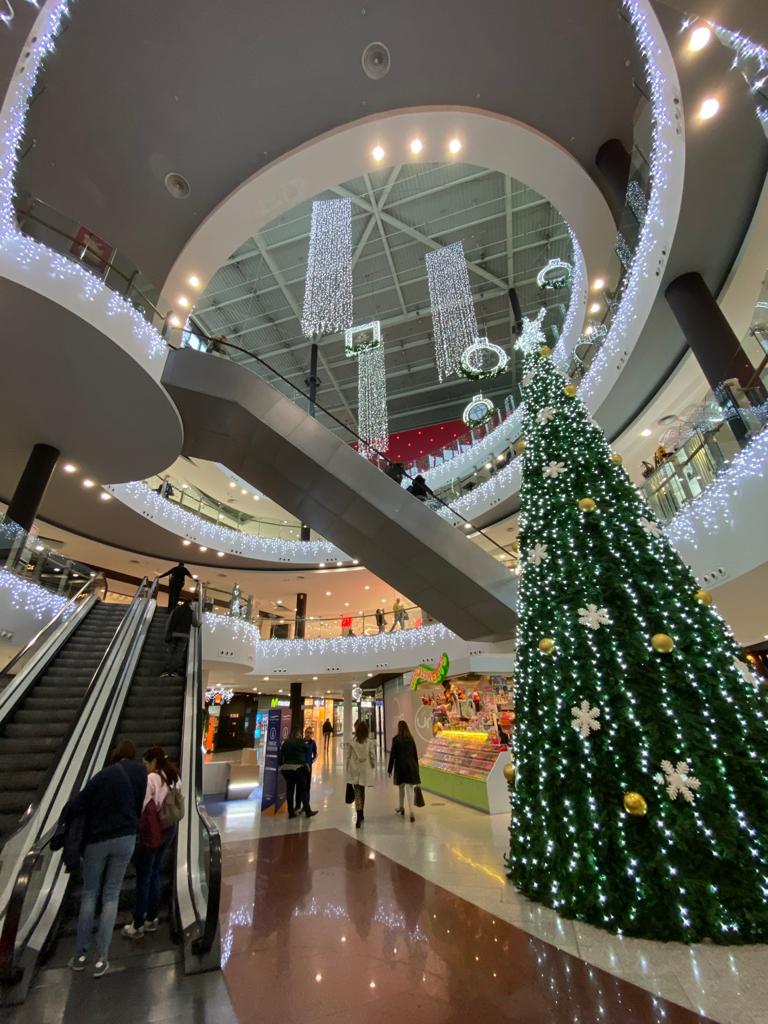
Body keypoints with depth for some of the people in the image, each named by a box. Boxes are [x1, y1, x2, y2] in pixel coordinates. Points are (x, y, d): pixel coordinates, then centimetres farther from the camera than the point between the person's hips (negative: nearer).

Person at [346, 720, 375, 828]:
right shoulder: (369, 743, -9)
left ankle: (359, 816, -11)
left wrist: (348, 770, 6)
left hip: (354, 771, -2)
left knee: (357, 793, 2)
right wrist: (373, 766, 13)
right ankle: (361, 815, 30)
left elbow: (348, 757, -6)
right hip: (365, 770, 2)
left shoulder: (351, 743, -11)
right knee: (362, 792, 19)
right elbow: (372, 757, -5)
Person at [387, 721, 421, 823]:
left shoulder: (395, 739, -8)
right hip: (411, 765, 2)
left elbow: (392, 755, -7)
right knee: (409, 788, 0)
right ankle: (411, 811, -11)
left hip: (400, 765, -2)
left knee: (401, 787, 18)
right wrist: (416, 767, 16)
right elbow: (415, 754, 7)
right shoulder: (411, 739, 2)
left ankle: (402, 807, 34)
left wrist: (390, 769, 0)